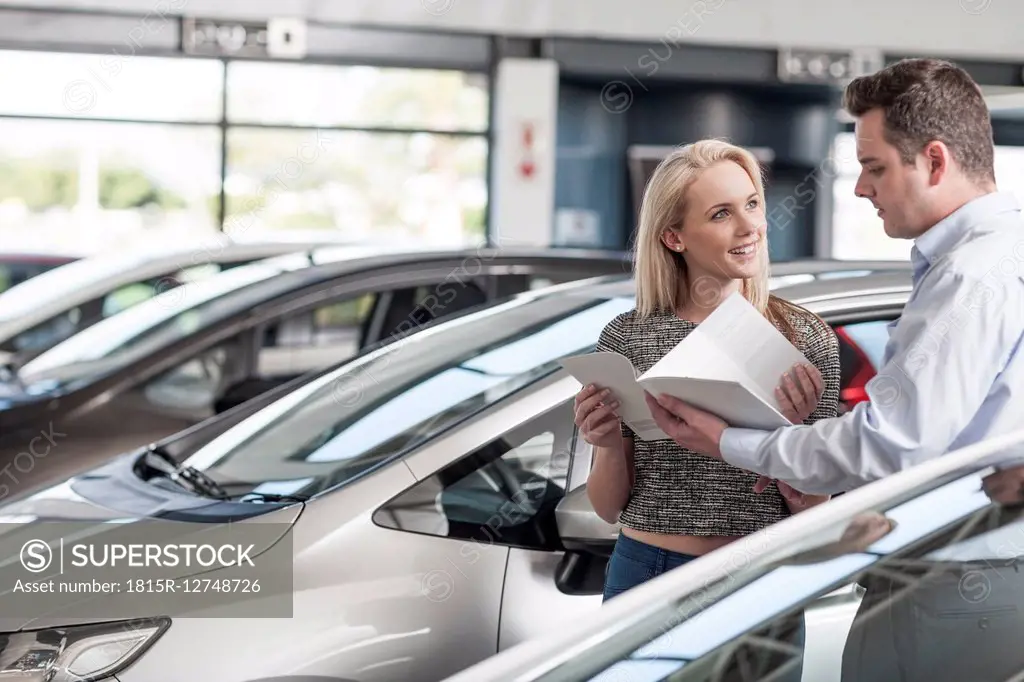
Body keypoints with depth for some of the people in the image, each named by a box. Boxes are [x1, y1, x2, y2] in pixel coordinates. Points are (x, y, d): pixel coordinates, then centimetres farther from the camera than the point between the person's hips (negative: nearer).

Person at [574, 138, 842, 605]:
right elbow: (609, 508, 3)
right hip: (644, 571, 0)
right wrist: (609, 448, -16)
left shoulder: (807, 339, -4)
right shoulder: (628, 338, -3)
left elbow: (814, 514, -4)